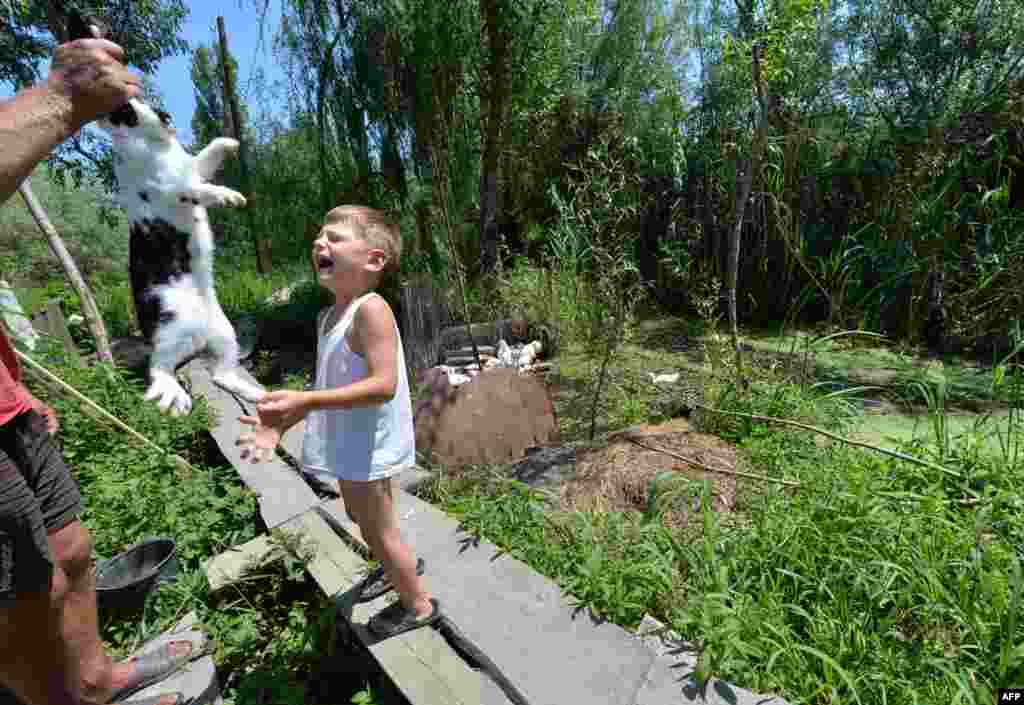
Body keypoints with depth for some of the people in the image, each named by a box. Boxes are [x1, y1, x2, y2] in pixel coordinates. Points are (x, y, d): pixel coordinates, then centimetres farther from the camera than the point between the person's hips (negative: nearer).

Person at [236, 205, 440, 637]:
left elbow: (383, 384, -33)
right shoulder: (328, 316, 3)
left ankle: (418, 605, 36)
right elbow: (330, 386, 8)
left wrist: (304, 400, -37)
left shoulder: (370, 309, -25)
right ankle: (400, 566, 58)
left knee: (378, 529, 11)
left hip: (367, 447, -9)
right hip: (348, 443, 9)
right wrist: (282, 423, 1)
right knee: (361, 518, 30)